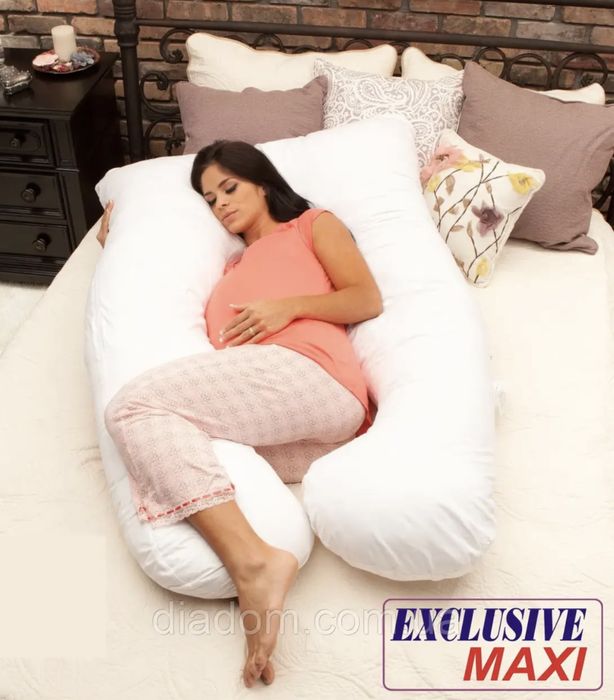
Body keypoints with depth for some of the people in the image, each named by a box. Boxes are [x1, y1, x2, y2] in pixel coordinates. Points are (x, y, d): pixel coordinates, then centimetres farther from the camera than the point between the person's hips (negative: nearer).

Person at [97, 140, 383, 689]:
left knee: (134, 405, -20)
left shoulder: (314, 224, 26)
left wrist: (289, 307, -5)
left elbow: (368, 299, 9)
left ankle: (253, 562, -32)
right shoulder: (231, 268, 42)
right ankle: (251, 565, -31)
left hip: (306, 376, -6)